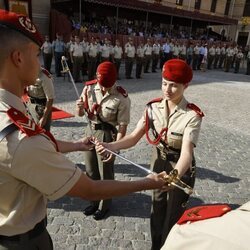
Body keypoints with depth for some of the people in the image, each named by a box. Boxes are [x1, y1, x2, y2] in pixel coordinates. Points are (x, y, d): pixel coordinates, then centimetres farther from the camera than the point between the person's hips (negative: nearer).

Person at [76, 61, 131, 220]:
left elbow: (122, 125, -18)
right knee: (91, 171, 19)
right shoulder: (89, 88, -7)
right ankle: (95, 201, 42)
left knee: (105, 173, 9)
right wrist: (80, 108, -21)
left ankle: (104, 205, 34)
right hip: (91, 131, 5)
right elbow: (81, 114, 2)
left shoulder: (121, 98, -20)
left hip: (108, 135, -5)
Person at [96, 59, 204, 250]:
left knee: (173, 217, 13)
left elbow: (186, 153, -35)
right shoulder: (153, 108, -12)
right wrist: (110, 146, -33)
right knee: (157, 212, 22)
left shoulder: (192, 115, -24)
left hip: (181, 171, -4)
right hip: (158, 165, 4)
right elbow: (133, 138, -15)